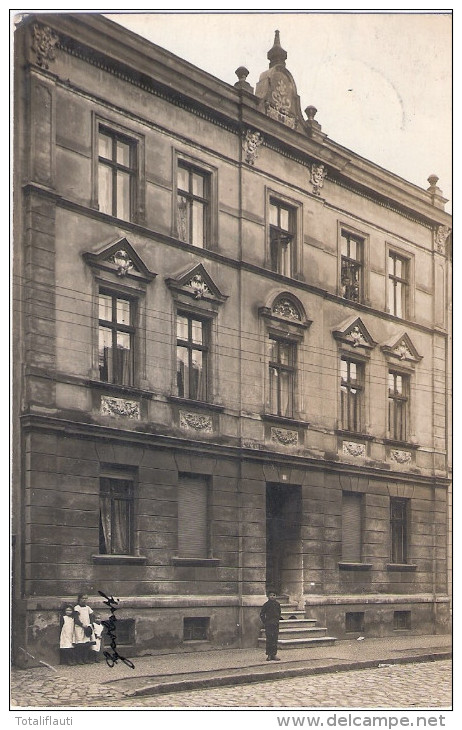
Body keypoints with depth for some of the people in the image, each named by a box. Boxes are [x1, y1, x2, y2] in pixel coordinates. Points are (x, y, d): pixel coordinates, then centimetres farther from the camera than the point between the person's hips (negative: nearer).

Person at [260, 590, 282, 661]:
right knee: (269, 640, -4)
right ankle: (269, 655, 0)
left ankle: (274, 654, 8)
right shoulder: (266, 604, -5)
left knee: (275, 640, 4)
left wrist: (278, 620, 11)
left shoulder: (277, 604, 8)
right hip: (268, 625, -4)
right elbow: (262, 614, 0)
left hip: (276, 624, 4)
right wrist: (265, 622, -5)